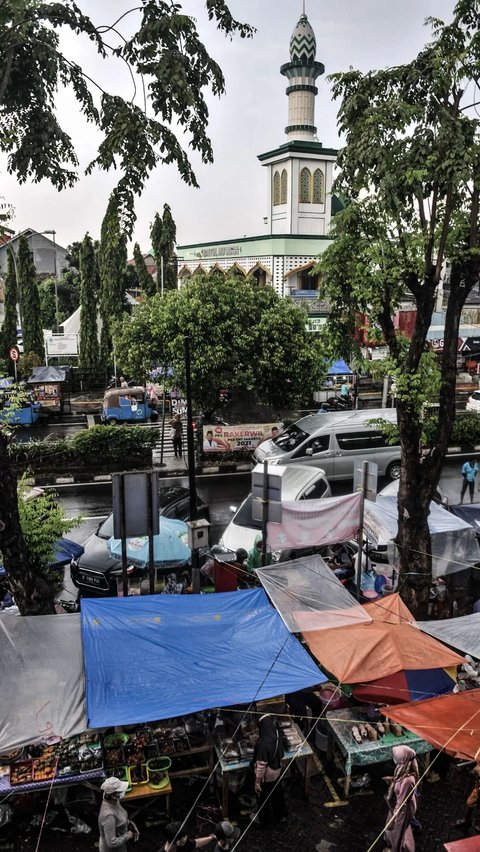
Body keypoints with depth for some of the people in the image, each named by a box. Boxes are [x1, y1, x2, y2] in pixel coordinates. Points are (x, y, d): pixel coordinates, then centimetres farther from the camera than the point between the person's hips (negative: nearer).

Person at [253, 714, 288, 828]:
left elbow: (261, 765, -27)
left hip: (267, 776, -6)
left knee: (264, 798, 20)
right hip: (277, 771, 6)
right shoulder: (277, 735, -14)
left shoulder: (263, 743, -37)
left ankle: (264, 821, 42)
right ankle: (280, 815, 51)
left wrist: (257, 782, -15)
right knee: (277, 793, 30)